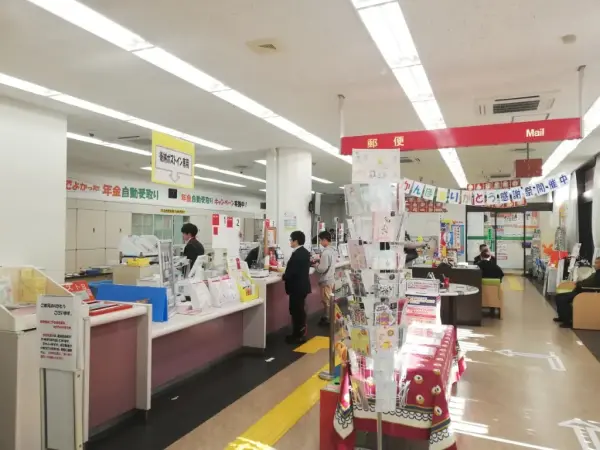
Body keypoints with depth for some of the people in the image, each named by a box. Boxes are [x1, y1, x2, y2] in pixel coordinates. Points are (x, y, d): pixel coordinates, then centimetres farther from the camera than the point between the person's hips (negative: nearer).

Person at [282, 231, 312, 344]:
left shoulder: (297, 254, -22)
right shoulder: (305, 252, 9)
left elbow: (291, 272, -24)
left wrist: (283, 276, -5)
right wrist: (285, 272, 14)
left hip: (297, 287, -10)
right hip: (302, 285, 10)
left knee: (296, 311, -1)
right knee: (299, 310, 17)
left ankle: (298, 336, 7)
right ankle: (300, 334, 26)